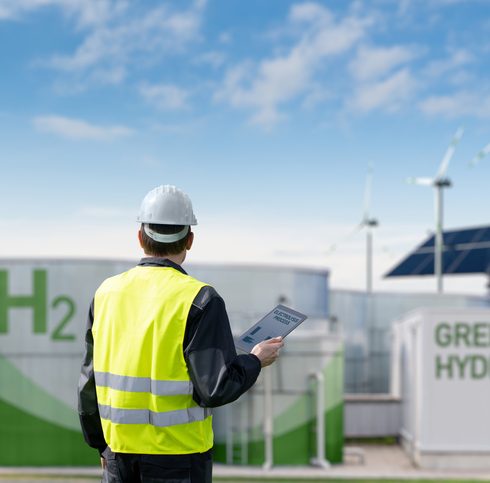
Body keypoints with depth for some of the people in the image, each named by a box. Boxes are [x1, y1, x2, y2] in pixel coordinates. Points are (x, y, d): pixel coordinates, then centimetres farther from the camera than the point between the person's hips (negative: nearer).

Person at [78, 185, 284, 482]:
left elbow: (90, 380, 9)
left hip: (119, 456, 5)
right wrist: (255, 362, 2)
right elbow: (216, 389, -17)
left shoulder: (107, 292, 3)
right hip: (178, 458, -5)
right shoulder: (199, 300, -13)